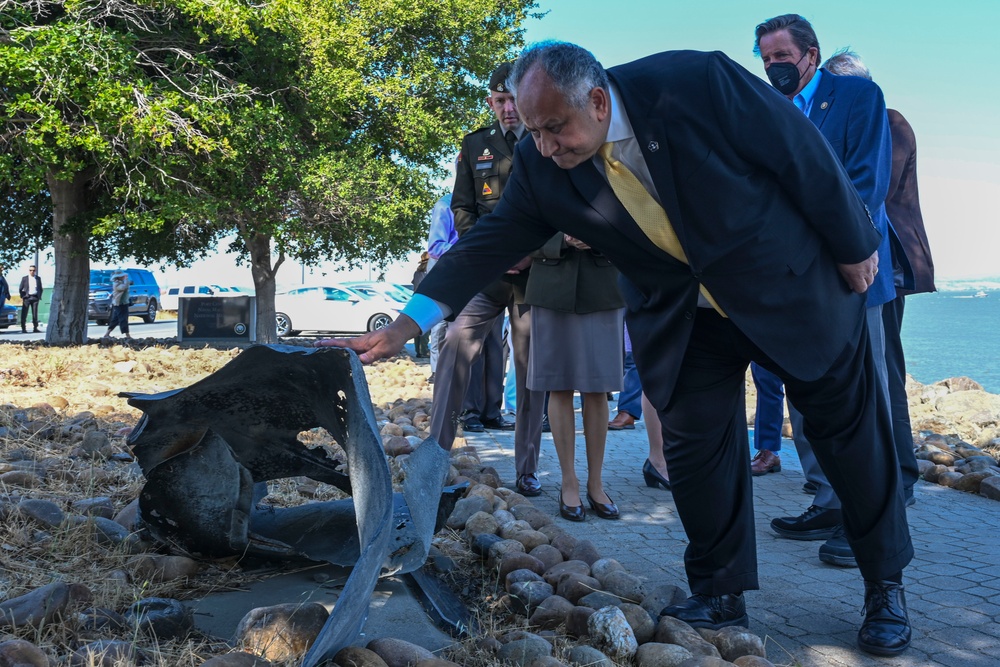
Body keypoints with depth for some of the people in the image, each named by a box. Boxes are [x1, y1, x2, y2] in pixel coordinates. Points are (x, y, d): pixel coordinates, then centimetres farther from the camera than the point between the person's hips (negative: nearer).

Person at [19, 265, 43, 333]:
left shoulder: (38, 279, 11)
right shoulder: (24, 278, 6)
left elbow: (40, 289, 16)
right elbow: (20, 289, 7)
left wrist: (39, 297, 6)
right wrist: (22, 297, 0)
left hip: (35, 297, 1)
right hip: (27, 297, -1)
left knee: (35, 314, 1)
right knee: (24, 314, -4)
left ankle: (35, 328, 5)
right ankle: (23, 328, -1)